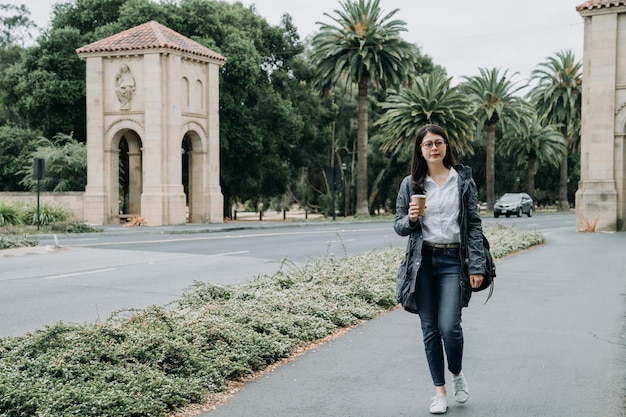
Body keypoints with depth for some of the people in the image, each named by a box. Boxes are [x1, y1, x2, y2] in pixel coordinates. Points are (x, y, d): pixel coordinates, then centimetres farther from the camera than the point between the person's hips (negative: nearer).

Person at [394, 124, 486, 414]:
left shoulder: (463, 180, 3)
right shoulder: (410, 184, 6)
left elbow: (474, 225, 1)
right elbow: (399, 226, 9)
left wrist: (476, 266, -5)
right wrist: (410, 219, -14)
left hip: (453, 261, -2)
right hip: (422, 261, 2)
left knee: (449, 326, -11)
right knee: (430, 329, 5)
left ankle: (457, 373, 20)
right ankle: (439, 391, 18)